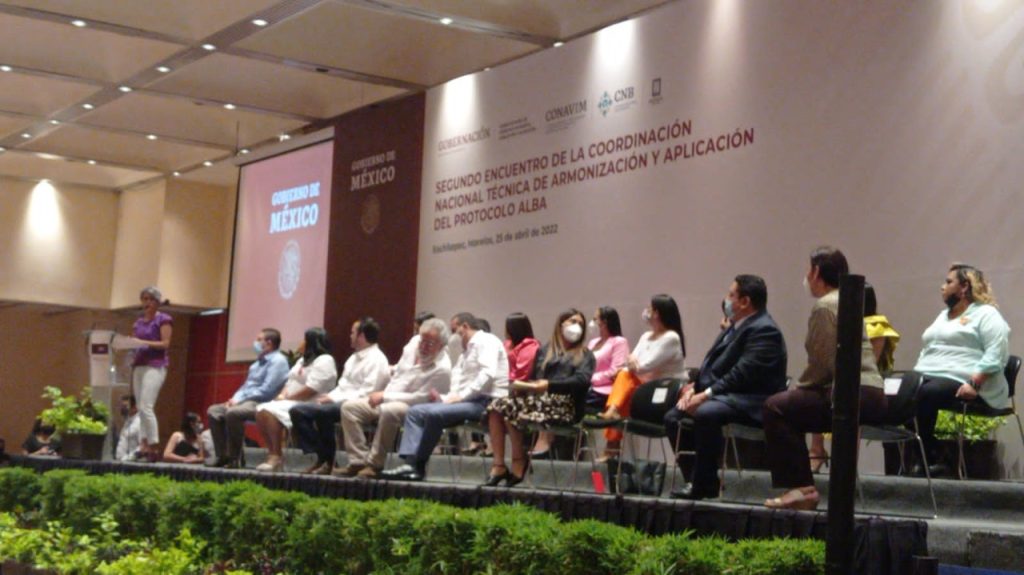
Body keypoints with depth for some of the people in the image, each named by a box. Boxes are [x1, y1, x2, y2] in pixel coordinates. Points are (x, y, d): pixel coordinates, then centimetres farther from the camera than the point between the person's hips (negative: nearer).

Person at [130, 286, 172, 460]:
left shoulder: (163, 319, 0)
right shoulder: (139, 321, 18)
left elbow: (165, 344, -8)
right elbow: (135, 342, 19)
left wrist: (143, 342, -17)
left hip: (155, 366, -7)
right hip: (138, 365, 7)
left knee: (146, 407, -15)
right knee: (141, 408, 3)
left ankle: (154, 446, -12)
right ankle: (145, 443, 3)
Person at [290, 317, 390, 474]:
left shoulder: (376, 360, -8)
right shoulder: (355, 357, 23)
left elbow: (366, 393, -17)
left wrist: (334, 398, -17)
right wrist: (329, 396, 1)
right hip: (338, 401, 10)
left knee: (321, 412, -36)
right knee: (297, 411, -6)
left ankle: (327, 460, -17)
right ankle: (321, 457, -9)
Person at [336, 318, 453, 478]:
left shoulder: (442, 369, -15)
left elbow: (420, 398, -20)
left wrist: (385, 396, -21)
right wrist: (379, 394, 4)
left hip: (412, 409, -9)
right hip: (386, 400, 9)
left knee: (388, 411, -40)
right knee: (349, 406, -4)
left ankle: (374, 464, -26)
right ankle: (358, 461, -11)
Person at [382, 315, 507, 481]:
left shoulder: (486, 341, -2)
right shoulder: (467, 350, 28)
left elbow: (488, 373, -18)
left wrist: (461, 396, -18)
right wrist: (446, 397, -1)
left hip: (485, 401, -10)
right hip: (467, 400, 10)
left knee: (434, 413, -28)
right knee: (415, 411, -1)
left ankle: (419, 466, -15)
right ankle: (409, 463, -15)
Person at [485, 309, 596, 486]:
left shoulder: (585, 355, 15)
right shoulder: (545, 351, 27)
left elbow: (582, 380, -4)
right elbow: (534, 377, 19)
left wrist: (548, 385, -16)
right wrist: (522, 385, -7)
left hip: (566, 405, -5)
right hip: (539, 398, 5)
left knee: (513, 410, -28)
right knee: (498, 406, -21)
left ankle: (518, 465, -16)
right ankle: (498, 465, -22)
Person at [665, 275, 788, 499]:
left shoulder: (764, 330, -14)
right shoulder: (735, 326, 17)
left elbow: (742, 373, -23)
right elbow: (712, 364, 18)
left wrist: (706, 394, -24)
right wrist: (694, 388, 1)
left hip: (752, 402, -10)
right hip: (726, 396, 10)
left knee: (705, 413, -35)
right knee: (673, 416, 1)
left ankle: (706, 484, -22)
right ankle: (697, 479, 3)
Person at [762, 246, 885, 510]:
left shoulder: (825, 306, -9)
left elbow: (822, 363, -16)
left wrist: (796, 388, -1)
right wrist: (798, 388, 14)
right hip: (870, 395, 11)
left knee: (777, 407, -10)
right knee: (790, 406, 20)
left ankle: (801, 488, -12)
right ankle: (802, 488, 18)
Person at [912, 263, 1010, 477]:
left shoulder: (986, 314, 2)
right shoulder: (943, 315, 29)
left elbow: (996, 354, -11)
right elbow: (926, 351, 29)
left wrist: (974, 383, -22)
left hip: (961, 383, -8)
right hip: (929, 377, 8)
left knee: (925, 394, -36)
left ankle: (928, 460, -28)